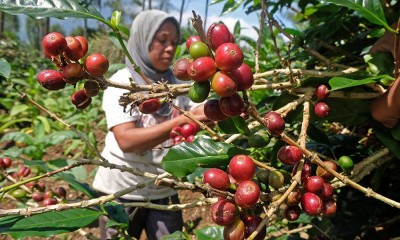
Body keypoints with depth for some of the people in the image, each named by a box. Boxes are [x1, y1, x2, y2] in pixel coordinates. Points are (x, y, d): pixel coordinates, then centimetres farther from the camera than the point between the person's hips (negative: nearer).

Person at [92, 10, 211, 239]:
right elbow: (126, 140, -24)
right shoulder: (121, 82, -12)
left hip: (164, 190, 4)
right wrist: (181, 121, -32)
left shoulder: (177, 84, 3)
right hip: (121, 190, -3)